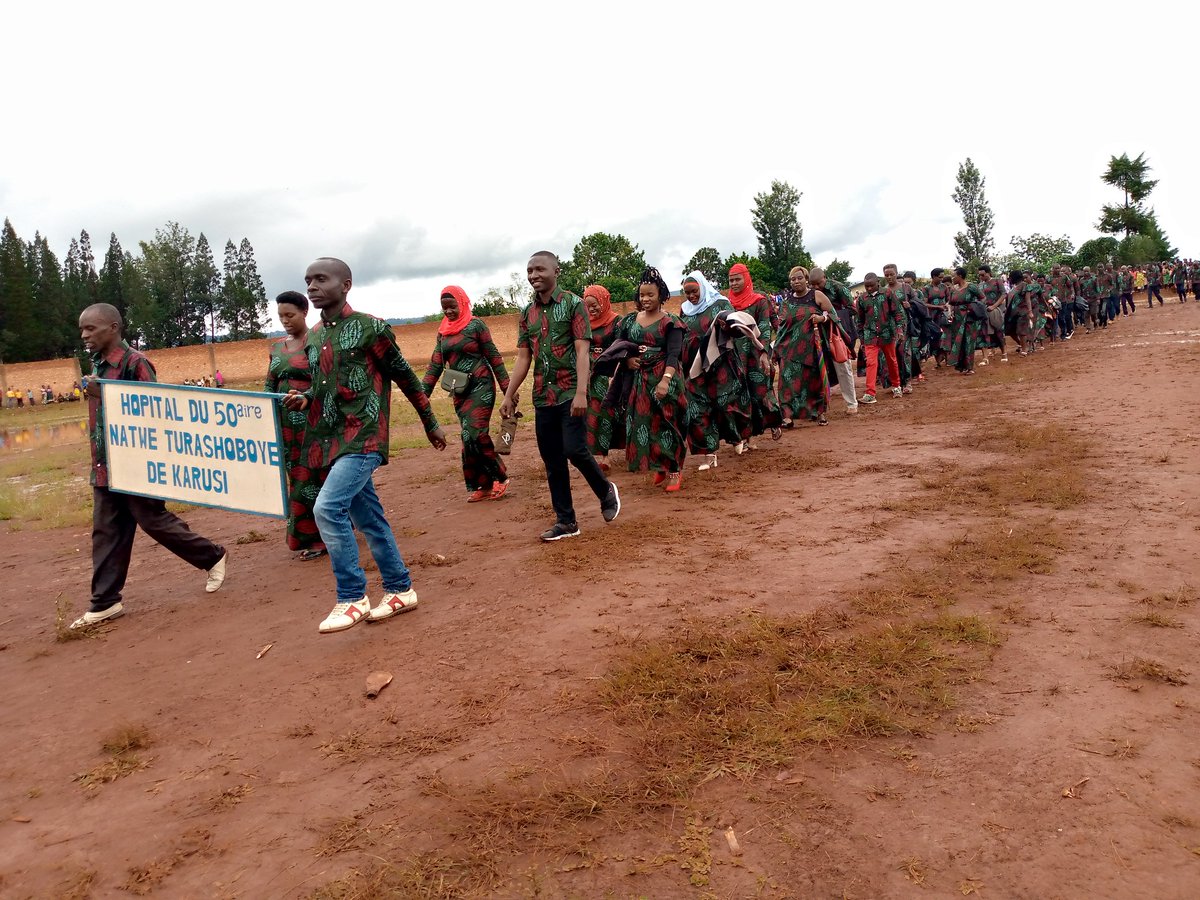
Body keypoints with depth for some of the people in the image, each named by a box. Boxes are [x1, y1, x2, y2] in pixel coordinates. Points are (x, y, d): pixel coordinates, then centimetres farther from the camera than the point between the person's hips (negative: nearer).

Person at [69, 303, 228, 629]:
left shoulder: (135, 362, -13)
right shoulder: (97, 365, 11)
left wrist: (104, 396, -23)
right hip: (105, 465, 8)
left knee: (153, 520, 1)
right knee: (106, 532, 8)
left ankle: (213, 557, 19)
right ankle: (105, 601, 14)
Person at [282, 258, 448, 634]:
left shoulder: (369, 328, -7)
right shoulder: (314, 337, 13)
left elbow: (405, 377, -1)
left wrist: (431, 423, 5)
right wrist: (303, 398, 1)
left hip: (363, 438, -7)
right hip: (329, 441, 8)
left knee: (327, 507, -20)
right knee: (368, 518, 12)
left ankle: (352, 598, -7)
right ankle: (400, 590, 25)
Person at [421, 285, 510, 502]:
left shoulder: (475, 325, -6)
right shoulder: (443, 331, 11)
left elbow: (493, 356, -6)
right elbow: (436, 364, 11)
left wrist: (507, 387, -9)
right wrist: (423, 393, 4)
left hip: (480, 386, -6)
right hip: (459, 391, 6)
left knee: (474, 434, -15)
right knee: (470, 437, 5)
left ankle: (499, 477, 0)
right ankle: (485, 485, 13)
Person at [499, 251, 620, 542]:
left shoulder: (573, 304, -5)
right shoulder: (527, 313, 11)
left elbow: (582, 352, -11)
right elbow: (523, 358, 14)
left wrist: (581, 393, -21)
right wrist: (509, 395, 8)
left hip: (570, 393, -6)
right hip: (543, 397, 6)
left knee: (574, 450, -13)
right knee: (552, 461, 6)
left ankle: (606, 491, 15)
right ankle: (565, 520, 16)